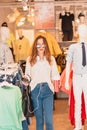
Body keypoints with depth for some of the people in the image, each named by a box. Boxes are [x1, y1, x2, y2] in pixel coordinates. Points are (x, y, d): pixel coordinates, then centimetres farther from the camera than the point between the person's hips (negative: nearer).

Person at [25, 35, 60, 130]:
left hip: (47, 89, 0)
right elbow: (27, 76, 5)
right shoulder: (30, 59, 6)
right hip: (35, 90, 0)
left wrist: (56, 83, -14)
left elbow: (55, 75, 4)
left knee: (49, 119, -6)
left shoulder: (51, 58, 7)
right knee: (39, 118, 9)